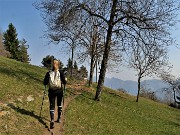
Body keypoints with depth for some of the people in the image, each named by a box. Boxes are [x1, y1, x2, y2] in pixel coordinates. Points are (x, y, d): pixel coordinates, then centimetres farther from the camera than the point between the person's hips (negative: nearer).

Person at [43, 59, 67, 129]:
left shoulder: (49, 73, -1)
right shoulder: (61, 72, -6)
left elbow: (45, 83, -3)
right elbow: (64, 82, -10)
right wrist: (65, 80, 11)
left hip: (51, 91, 0)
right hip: (59, 91, 0)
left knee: (52, 106, 2)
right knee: (59, 104, 19)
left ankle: (52, 120, -15)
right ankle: (59, 118, 26)